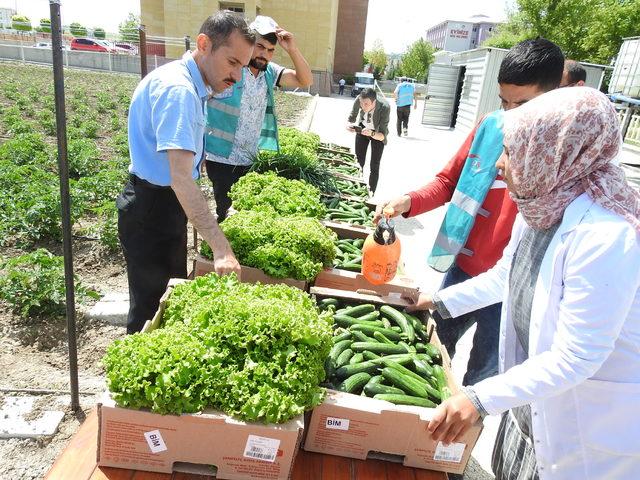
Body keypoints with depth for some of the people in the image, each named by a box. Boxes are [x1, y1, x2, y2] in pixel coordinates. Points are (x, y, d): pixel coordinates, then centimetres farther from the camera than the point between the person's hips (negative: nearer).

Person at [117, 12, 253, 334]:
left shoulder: (190, 86, 8)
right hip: (150, 212, -10)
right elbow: (181, 178, -34)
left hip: (165, 206, 10)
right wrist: (221, 248, -38)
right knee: (151, 307, 4)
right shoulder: (177, 88, -24)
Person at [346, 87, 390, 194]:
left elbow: (382, 135, -36)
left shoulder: (384, 107, -39)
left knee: (374, 166, -2)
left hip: (378, 133, -3)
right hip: (362, 128, 3)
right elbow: (351, 118, -14)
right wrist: (350, 125, -37)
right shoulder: (358, 100, -31)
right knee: (359, 161, 12)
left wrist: (371, 133, -57)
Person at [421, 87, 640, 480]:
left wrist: (481, 400, -31)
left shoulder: (605, 237, -33)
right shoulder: (544, 206, -7)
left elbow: (574, 358, -30)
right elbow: (506, 274, 9)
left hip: (590, 421, -7)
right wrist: (442, 302, 13)